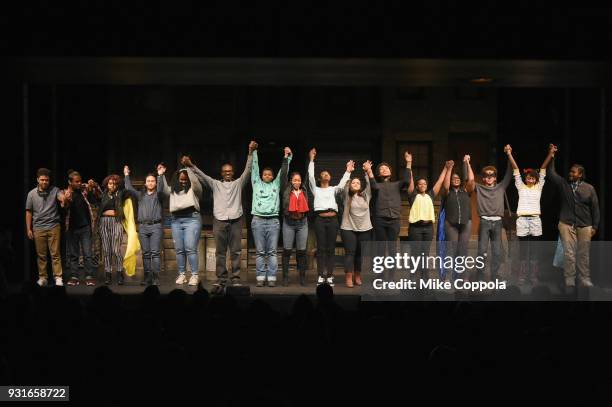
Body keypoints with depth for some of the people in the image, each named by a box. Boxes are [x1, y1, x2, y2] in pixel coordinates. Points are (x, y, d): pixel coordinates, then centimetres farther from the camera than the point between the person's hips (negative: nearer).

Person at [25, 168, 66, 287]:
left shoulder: (55, 190, 0)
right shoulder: (32, 194, 3)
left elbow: (63, 198, -20)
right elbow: (28, 212, 8)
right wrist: (28, 229, 5)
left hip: (54, 227, -1)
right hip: (38, 228, 1)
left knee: (55, 254, 0)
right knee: (41, 255, 7)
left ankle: (58, 277, 3)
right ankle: (43, 277, 16)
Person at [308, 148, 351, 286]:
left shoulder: (334, 189, 19)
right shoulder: (316, 189, 15)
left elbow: (342, 183, 2)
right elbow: (311, 176, 4)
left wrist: (348, 171, -4)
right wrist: (312, 160, 1)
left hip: (332, 219, 1)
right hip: (320, 219, -1)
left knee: (331, 248, 0)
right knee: (321, 248, -4)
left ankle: (329, 276, 2)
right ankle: (321, 276, -2)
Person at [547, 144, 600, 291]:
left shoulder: (589, 188, 2)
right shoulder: (563, 184, 5)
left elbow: (595, 208, 5)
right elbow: (551, 174, -1)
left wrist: (595, 226, 2)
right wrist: (551, 156, -8)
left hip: (585, 226, 0)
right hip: (566, 225, 0)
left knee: (583, 254, 6)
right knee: (569, 254, -3)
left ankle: (585, 280, 15)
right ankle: (569, 282, 1)